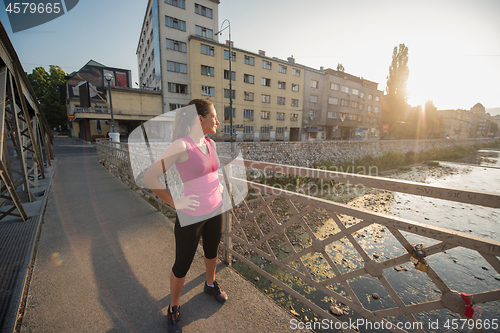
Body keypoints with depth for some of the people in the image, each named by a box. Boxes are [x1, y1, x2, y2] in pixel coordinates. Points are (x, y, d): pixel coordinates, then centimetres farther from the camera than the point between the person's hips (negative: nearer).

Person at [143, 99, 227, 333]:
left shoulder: (211, 144, 1)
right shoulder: (181, 146, -21)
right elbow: (149, 177, -18)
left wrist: (217, 186, 9)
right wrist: (175, 203, -17)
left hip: (215, 210, 7)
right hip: (191, 215, -7)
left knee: (212, 250, 26)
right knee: (182, 265, 13)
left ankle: (210, 284, 55)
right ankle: (174, 309, 41)